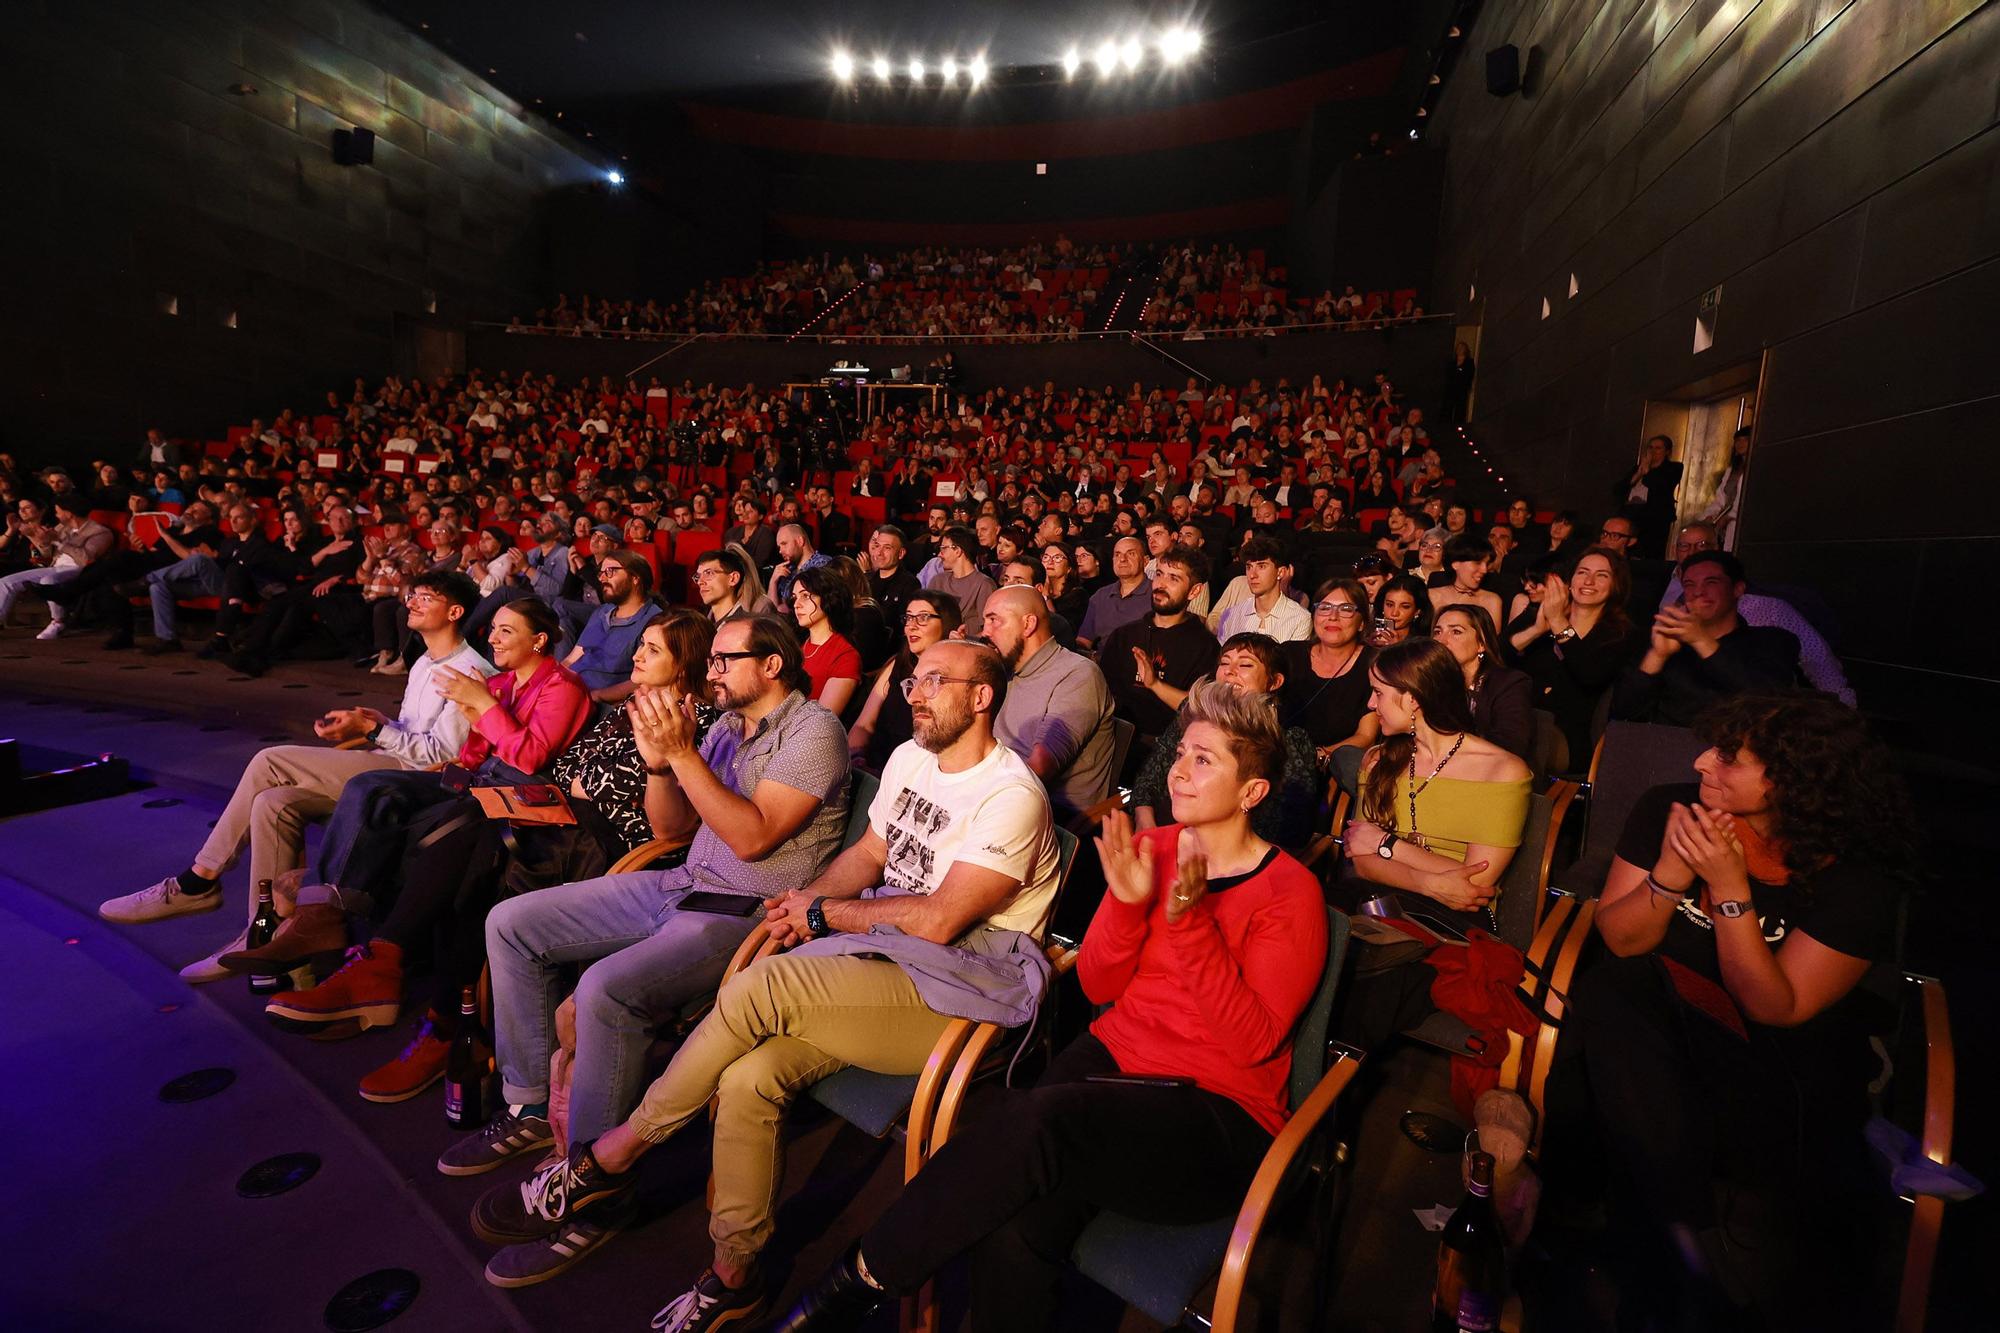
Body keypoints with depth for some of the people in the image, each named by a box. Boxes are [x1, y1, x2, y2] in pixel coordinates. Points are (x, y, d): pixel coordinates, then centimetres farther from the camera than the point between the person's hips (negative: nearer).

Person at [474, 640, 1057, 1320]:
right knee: (748, 1078, -18)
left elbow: (938, 920, -19)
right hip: (883, 961, 7)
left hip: (959, 994, -7)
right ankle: (734, 1277, 2)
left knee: (763, 983, -25)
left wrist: (823, 913, -9)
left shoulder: (1011, 796, -14)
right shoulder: (911, 757, 12)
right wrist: (809, 899, -1)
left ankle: (610, 1155, -5)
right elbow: (868, 853, 19)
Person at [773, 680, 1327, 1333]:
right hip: (1114, 1057, 4)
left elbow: (1253, 1042, -14)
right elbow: (1097, 985, 7)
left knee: (1036, 1120, -32)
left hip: (1218, 1113, -4)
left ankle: (863, 1278, -13)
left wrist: (1187, 916, -24)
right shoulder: (1154, 848, 7)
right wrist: (1127, 902, -12)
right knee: (1014, 1234, -28)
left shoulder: (1291, 893, -6)